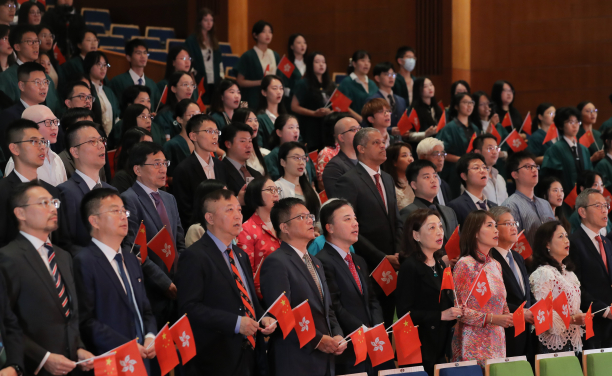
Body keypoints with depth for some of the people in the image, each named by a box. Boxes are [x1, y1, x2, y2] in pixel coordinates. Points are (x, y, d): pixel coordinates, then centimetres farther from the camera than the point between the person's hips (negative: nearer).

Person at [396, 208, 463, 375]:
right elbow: (404, 312, -16)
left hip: (440, 347, 7)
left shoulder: (440, 265, 15)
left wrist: (455, 312, 3)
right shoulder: (410, 267, -10)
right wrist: (440, 315, -19)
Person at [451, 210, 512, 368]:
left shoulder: (495, 265, 14)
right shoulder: (465, 265, -7)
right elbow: (459, 310, -12)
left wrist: (507, 317, 1)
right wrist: (491, 319, -18)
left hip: (497, 342, 6)